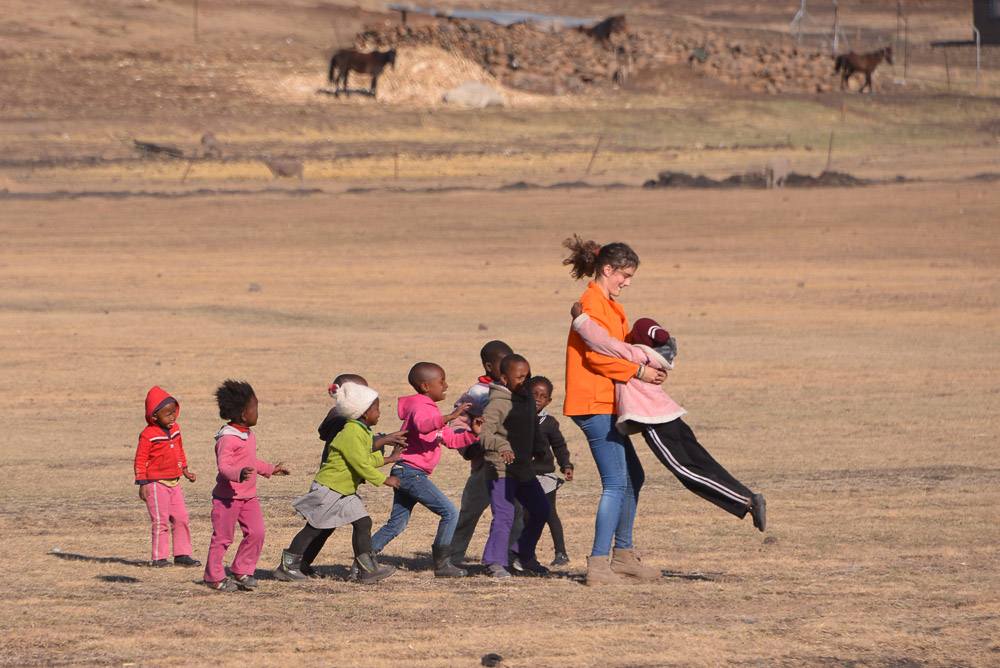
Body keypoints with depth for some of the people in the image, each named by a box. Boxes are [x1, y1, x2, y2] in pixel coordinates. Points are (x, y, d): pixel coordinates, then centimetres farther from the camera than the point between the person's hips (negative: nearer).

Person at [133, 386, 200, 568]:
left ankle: (182, 554, 14)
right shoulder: (148, 435, -15)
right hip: (156, 483, -7)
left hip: (174, 482, 7)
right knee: (161, 521, -5)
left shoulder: (175, 429, 8)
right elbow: (140, 459, -13)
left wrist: (185, 470, 22)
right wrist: (142, 483, -15)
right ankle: (159, 557, 2)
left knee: (181, 518, 6)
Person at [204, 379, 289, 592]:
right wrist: (239, 474, -46)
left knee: (256, 533, 0)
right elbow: (224, 466, -28)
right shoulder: (227, 439, -19)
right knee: (222, 537, 0)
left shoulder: (250, 436, 12)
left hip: (249, 496, 8)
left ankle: (242, 571, 14)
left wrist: (271, 469, 35)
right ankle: (214, 576, 12)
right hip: (227, 496, -8)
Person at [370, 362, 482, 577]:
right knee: (450, 512, -11)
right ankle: (442, 564, -8)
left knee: (397, 523, 11)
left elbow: (450, 439, 25)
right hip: (411, 471, -11)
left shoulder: (430, 409, 24)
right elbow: (421, 424, -36)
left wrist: (472, 434, 8)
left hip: (404, 473, 11)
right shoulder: (420, 407, -10)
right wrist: (448, 418, -48)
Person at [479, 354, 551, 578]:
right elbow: (483, 433, -27)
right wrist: (500, 446, -44)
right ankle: (495, 562, -9)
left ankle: (524, 555, 30)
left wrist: (538, 447, 12)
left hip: (524, 469, 9)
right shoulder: (497, 404, -15)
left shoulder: (529, 400, 12)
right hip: (500, 469, -9)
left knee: (540, 510, 15)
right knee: (504, 515, -16)